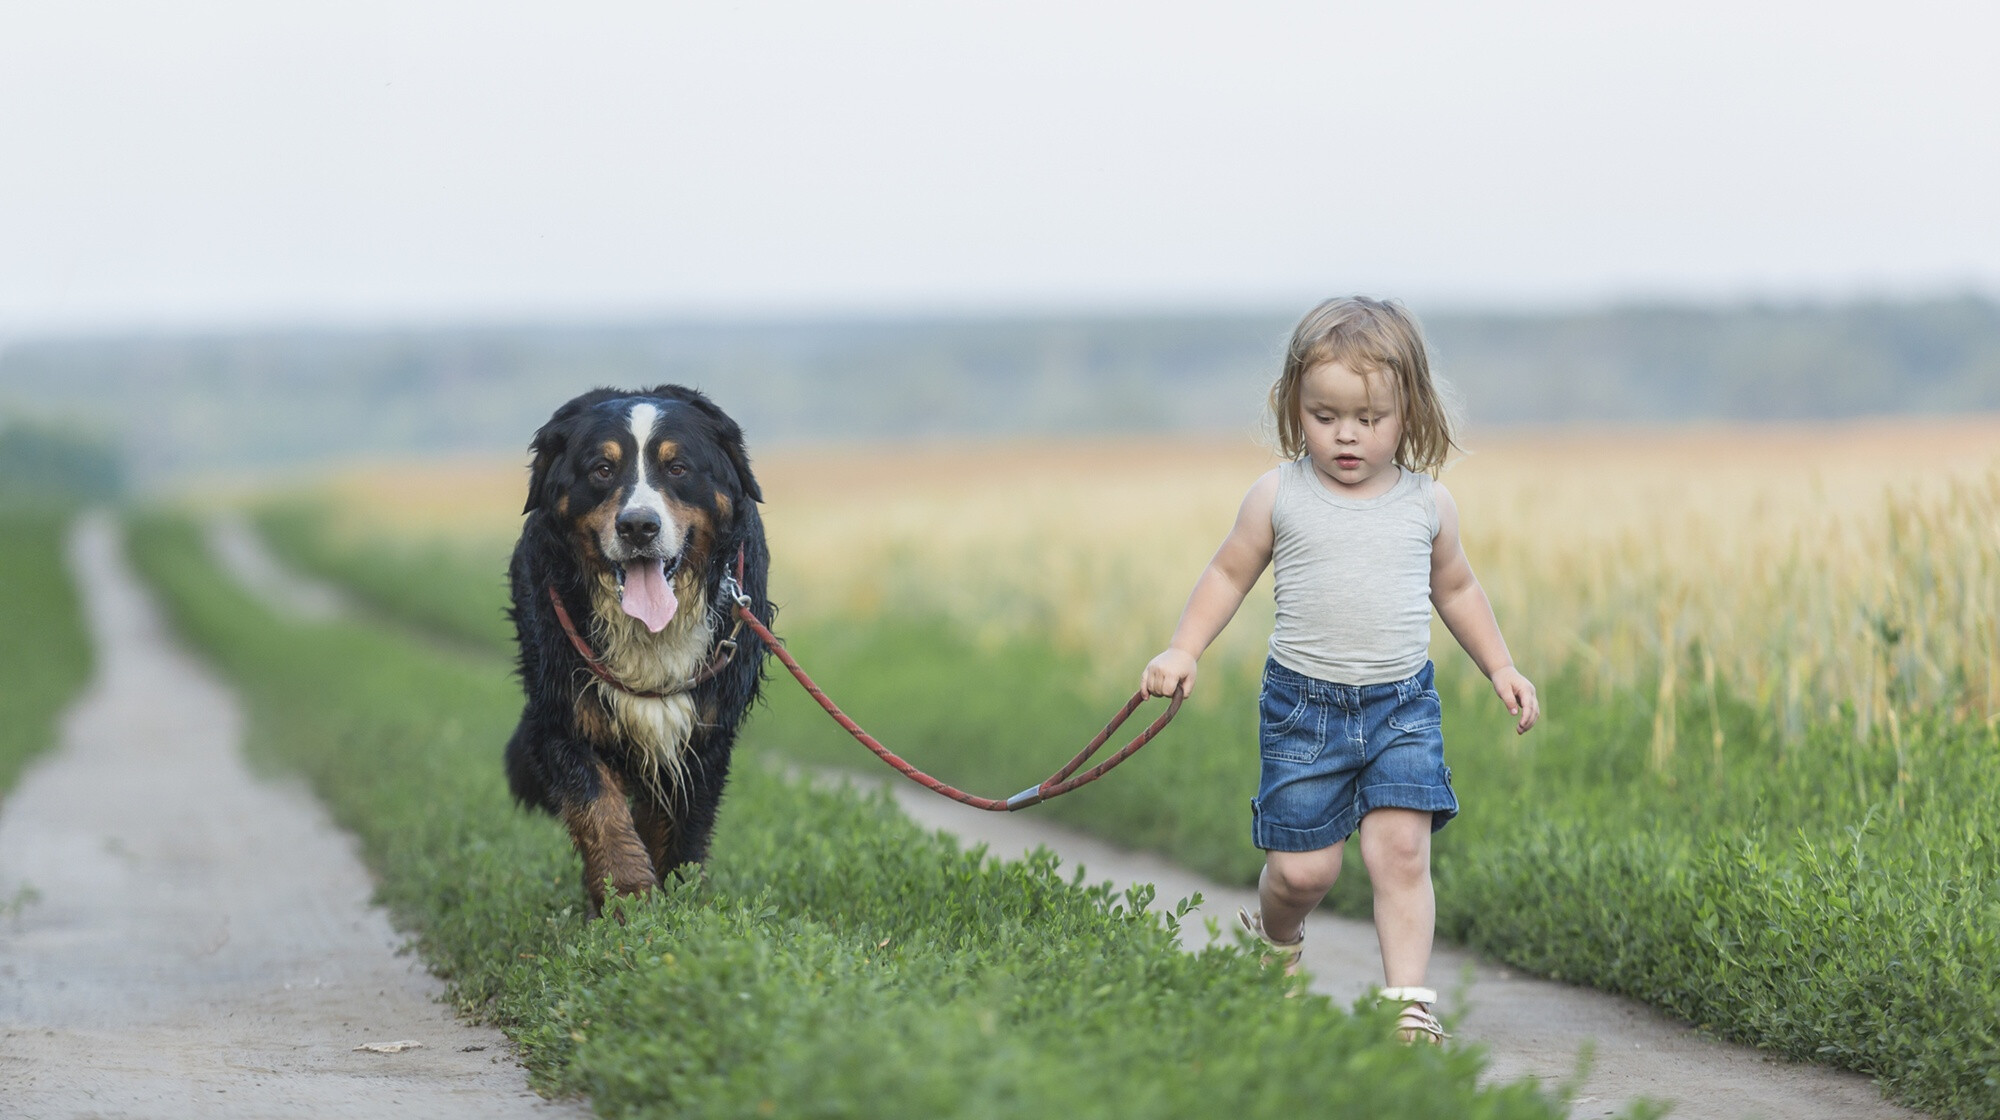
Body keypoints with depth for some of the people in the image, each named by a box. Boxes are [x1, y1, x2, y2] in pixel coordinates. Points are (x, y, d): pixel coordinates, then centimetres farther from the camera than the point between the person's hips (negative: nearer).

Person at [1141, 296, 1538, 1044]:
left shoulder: (1428, 504, 3)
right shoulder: (1279, 498, -3)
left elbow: (1455, 589, 19)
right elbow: (1229, 574, 9)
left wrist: (1499, 667, 16)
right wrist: (1182, 650, 0)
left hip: (1402, 703, 1)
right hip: (1303, 702, -1)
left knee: (1401, 847, -14)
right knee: (1303, 867, 0)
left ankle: (1407, 999, -12)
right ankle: (1273, 941, 34)